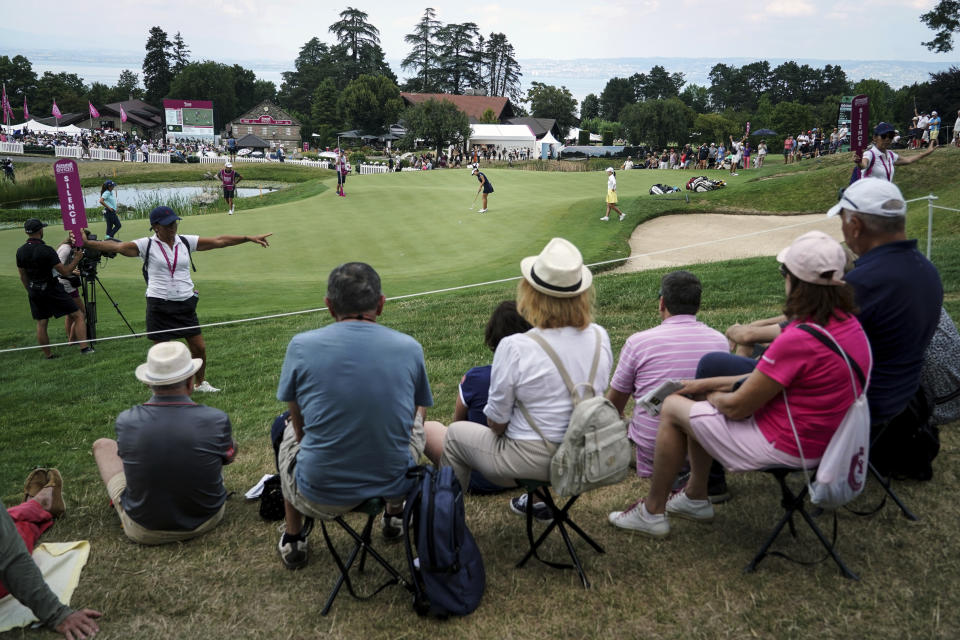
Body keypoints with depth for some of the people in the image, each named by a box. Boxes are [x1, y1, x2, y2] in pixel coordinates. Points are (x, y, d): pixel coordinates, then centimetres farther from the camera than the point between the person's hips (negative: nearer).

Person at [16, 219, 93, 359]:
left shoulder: (20, 252, 1)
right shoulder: (46, 250, -19)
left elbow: (23, 275, 12)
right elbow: (65, 272, -18)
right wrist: (76, 259, -4)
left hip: (34, 291, 6)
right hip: (51, 289, -6)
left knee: (41, 324, 12)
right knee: (77, 316, 0)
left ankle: (48, 355, 18)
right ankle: (84, 347, -8)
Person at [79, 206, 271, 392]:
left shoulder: (186, 242, 6)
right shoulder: (147, 245, -2)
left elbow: (218, 241, 6)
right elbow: (117, 247, -10)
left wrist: (250, 238, 3)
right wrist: (87, 243, -22)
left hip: (186, 304, 3)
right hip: (159, 305, -3)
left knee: (199, 347, 6)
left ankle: (201, 383, 28)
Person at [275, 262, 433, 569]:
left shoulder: (301, 345, -11)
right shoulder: (410, 348, -7)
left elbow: (300, 425, 4)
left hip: (320, 496, -1)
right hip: (394, 483, 1)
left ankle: (293, 540, 42)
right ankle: (394, 516, 49)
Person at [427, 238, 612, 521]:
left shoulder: (514, 348, -24)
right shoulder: (600, 337, -8)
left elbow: (497, 423, -15)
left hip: (531, 462, -5)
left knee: (455, 433, 20)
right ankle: (539, 500, 43)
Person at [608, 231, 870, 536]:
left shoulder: (798, 340, -31)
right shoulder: (848, 323, -1)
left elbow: (737, 407, -20)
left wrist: (711, 395, 3)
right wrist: (709, 384, 8)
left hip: (785, 447, -9)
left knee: (673, 408, 4)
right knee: (701, 405, 20)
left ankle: (652, 512, 19)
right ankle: (695, 498, 32)